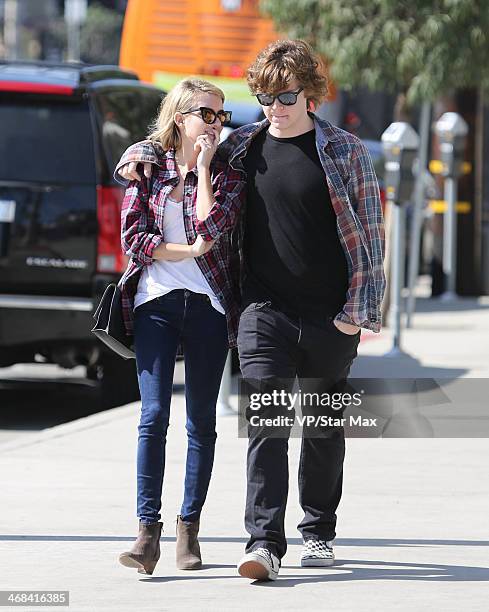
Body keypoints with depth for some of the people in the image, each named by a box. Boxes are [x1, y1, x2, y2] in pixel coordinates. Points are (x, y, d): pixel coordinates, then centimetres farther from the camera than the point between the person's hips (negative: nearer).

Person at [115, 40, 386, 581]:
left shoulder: (345, 151, 0)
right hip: (265, 310, 1)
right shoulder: (242, 147, 6)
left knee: (324, 429, 11)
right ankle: (264, 543, -18)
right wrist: (138, 156, 2)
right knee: (267, 425, -12)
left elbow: (369, 232, 1)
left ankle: (318, 532, 27)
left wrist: (359, 310, -6)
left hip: (329, 318, -1)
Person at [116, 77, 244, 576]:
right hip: (156, 302, -1)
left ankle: (189, 529, 10)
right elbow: (133, 238, 0)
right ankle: (148, 531, -13)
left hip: (208, 305, 1)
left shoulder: (227, 174, 5)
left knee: (201, 421, 3)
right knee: (154, 415, -10)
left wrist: (202, 168, -8)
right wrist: (191, 249, -7)